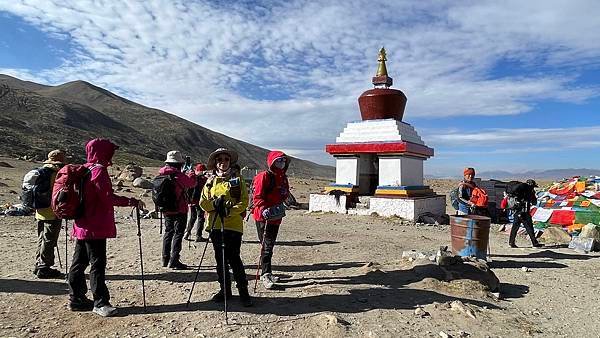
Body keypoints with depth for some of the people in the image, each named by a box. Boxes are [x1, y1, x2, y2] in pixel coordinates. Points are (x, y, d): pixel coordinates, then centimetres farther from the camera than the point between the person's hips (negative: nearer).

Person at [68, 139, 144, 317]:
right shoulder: (99, 170, -15)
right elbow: (108, 197, -22)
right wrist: (132, 201, -19)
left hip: (83, 226, 10)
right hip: (95, 228, -10)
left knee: (79, 262, 15)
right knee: (98, 264, -4)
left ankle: (77, 299, 25)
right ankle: (100, 303, 2)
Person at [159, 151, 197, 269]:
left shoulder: (161, 174, 3)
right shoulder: (178, 175, -18)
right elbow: (192, 183, -7)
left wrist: (186, 175, 21)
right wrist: (191, 174, 14)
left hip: (166, 210, 7)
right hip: (179, 210, -7)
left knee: (168, 232, 18)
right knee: (178, 233, -1)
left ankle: (165, 259, 25)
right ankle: (174, 261, -3)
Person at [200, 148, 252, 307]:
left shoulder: (237, 179, 3)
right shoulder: (211, 180, 12)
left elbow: (244, 201, -4)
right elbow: (203, 202, 8)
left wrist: (230, 210, -18)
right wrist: (214, 204, -12)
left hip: (233, 224, -4)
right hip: (215, 225, 4)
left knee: (234, 259, -7)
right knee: (220, 259, 11)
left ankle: (243, 291, 6)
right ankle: (224, 289, 26)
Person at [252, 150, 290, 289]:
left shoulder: (283, 178, 14)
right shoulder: (264, 177, -11)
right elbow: (257, 197, -17)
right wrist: (264, 209, -30)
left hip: (276, 217, 8)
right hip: (263, 217, -8)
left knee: (270, 245, 15)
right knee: (267, 246, -9)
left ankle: (266, 273, 26)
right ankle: (266, 274, -4)